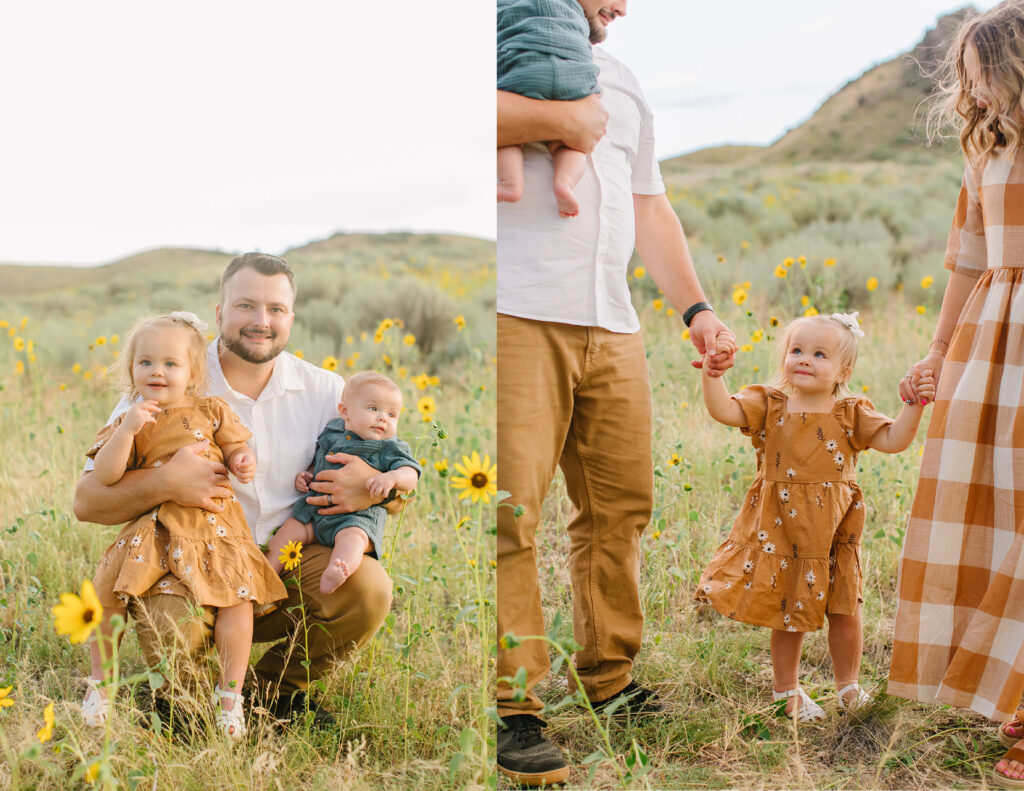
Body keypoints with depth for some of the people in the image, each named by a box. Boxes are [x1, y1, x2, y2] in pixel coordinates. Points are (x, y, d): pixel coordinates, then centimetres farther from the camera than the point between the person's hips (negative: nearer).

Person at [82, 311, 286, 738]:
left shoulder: (211, 412, 7)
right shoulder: (129, 422, 6)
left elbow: (236, 448, 12)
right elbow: (105, 476, -6)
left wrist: (244, 462, -12)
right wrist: (127, 430, -18)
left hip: (213, 525, 0)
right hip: (151, 530, 1)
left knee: (236, 597, -14)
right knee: (106, 591, -7)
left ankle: (230, 693, 1)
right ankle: (99, 681, 15)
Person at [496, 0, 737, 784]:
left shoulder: (622, 82, 30)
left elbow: (649, 206, 30)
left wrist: (696, 307, 21)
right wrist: (556, 119, -10)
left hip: (612, 329, 7)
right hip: (517, 316, -7)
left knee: (621, 507, 5)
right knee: (509, 511, -10)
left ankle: (612, 681, 19)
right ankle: (511, 708, -3)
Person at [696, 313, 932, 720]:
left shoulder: (850, 413, -1)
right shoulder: (769, 405, -3)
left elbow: (892, 440, -6)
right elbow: (724, 410, -14)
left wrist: (914, 405, -17)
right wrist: (712, 374, -28)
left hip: (834, 534, 1)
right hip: (782, 534, -1)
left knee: (845, 613, 10)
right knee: (788, 616, 10)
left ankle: (848, 686, 32)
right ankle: (787, 690, 28)